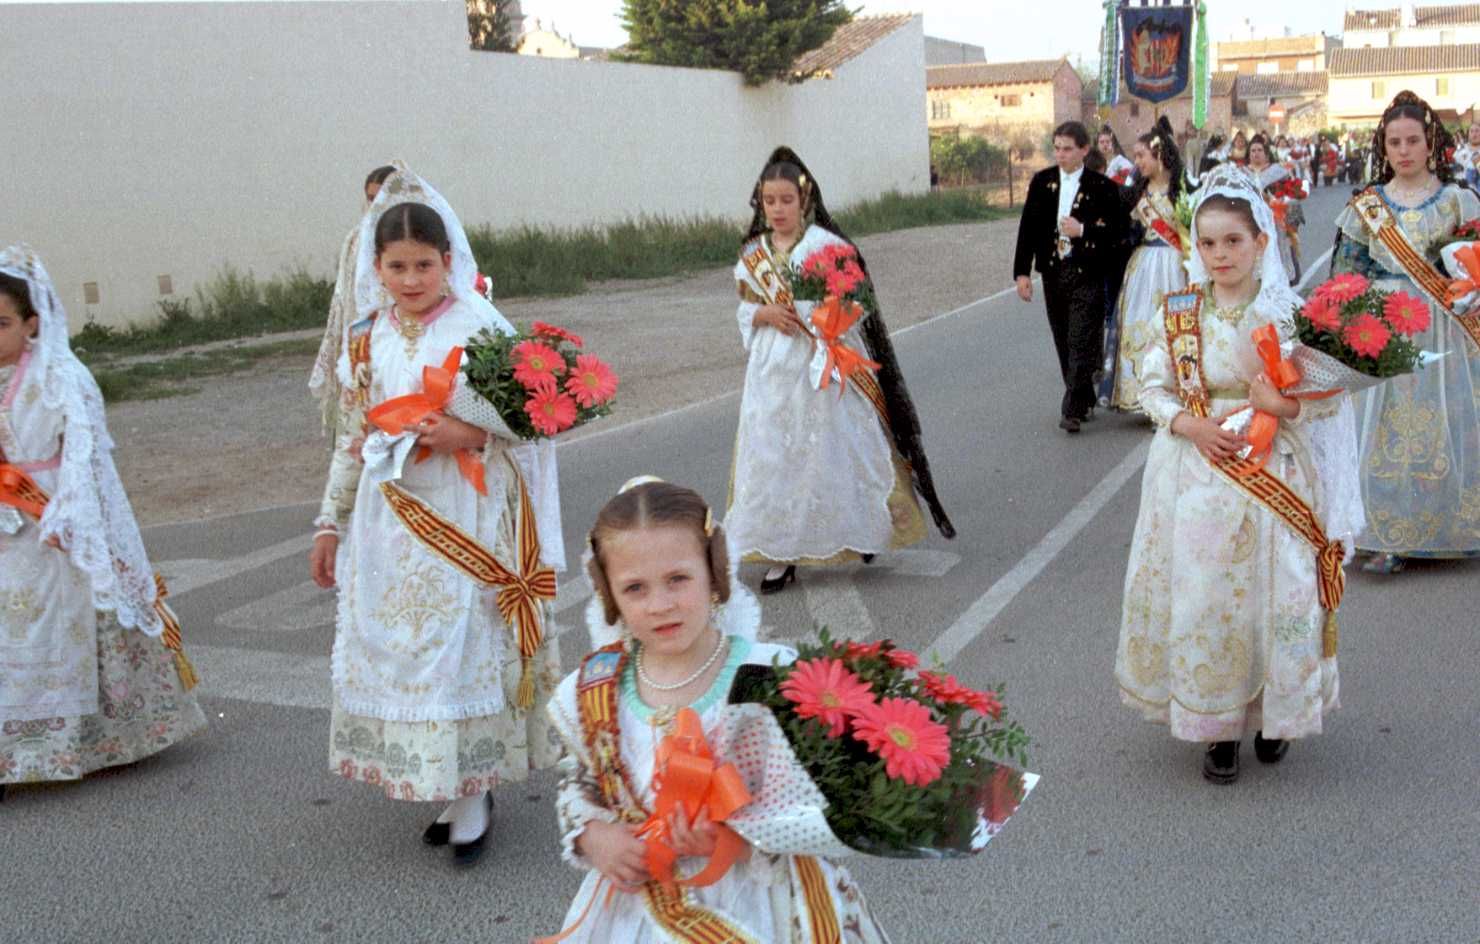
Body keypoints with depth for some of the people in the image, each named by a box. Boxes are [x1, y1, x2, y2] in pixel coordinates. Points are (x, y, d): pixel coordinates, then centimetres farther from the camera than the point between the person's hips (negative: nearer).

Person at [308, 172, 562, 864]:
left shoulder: (480, 327, -4)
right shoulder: (367, 340, 8)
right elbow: (352, 439, 13)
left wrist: (470, 433, -20)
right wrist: (329, 524, 13)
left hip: (463, 517, -4)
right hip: (389, 519, 5)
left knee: (462, 646, -4)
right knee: (397, 647, 6)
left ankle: (471, 792, 9)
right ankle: (456, 787, 21)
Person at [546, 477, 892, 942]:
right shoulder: (592, 694, -8)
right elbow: (575, 783, 10)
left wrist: (748, 842, -28)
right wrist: (592, 837, -9)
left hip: (758, 903, -2)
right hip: (640, 901, 3)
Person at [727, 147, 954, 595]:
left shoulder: (827, 245, -5)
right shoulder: (753, 254, 7)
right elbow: (744, 309, 10)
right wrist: (765, 314, -10)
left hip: (822, 366, -3)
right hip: (772, 371, 4)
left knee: (835, 450, 5)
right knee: (771, 456, 2)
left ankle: (862, 529, 26)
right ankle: (781, 555, 9)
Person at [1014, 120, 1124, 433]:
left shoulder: (1101, 186, -3)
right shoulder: (1042, 181, 6)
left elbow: (1115, 233, -2)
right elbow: (1028, 228, 6)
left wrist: (1083, 230, -16)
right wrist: (1022, 271, 0)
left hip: (1087, 275, -4)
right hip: (1053, 272, 4)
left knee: (1081, 343, -8)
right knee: (1064, 344, 10)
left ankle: (1073, 410, -7)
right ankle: (1085, 400, 23)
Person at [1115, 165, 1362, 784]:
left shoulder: (1290, 312, -4)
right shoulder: (1179, 313, 1)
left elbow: (1332, 394, -1)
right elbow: (1153, 387, 5)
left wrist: (1286, 405, -19)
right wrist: (1190, 425, -12)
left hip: (1276, 479, -1)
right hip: (1200, 478, 1)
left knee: (1276, 599, 3)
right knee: (1202, 599, 3)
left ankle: (1273, 715, 27)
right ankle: (1217, 727, 20)